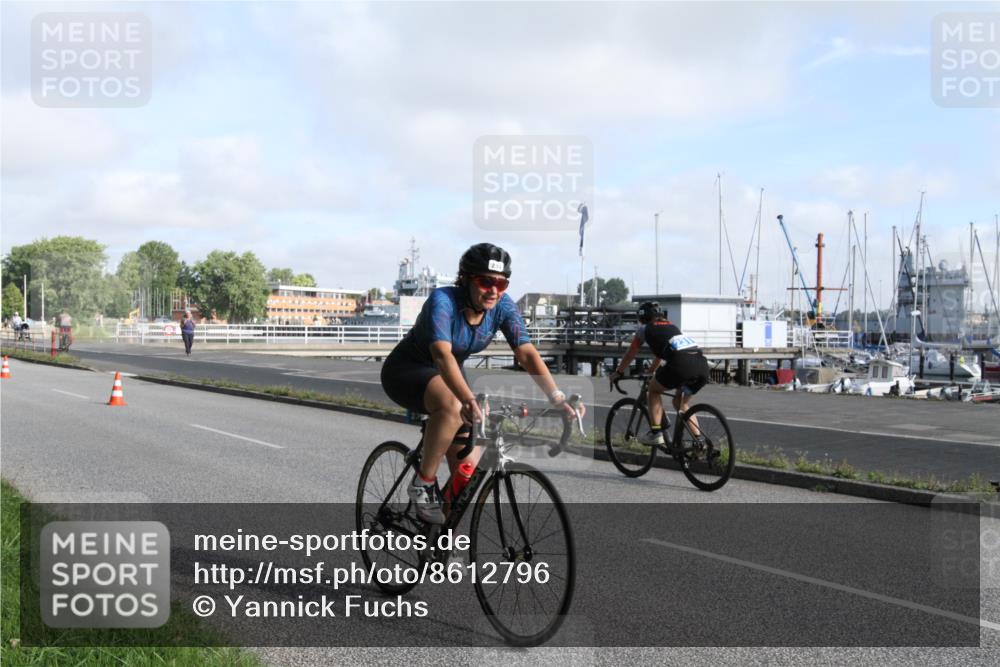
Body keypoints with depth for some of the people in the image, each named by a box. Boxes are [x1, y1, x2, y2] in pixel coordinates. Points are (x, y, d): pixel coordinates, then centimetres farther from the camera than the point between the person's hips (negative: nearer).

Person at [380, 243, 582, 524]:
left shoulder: (502, 306, -16)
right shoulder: (443, 300, -31)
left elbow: (528, 354, -23)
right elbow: (442, 354, -46)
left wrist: (558, 398, -37)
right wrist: (470, 400, -61)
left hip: (448, 376, 6)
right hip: (406, 370, -5)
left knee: (469, 468, -4)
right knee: (452, 405, -38)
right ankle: (423, 482, -18)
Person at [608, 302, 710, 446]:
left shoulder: (645, 329, 20)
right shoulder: (672, 326, 36)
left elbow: (630, 354, 31)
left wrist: (617, 373, 45)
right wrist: (651, 371, 64)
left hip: (682, 363, -6)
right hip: (702, 364, 6)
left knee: (654, 389, 19)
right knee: (681, 403, 25)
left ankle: (655, 432, 8)